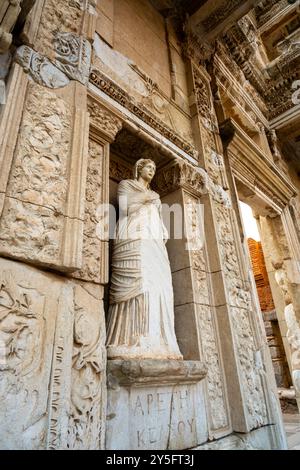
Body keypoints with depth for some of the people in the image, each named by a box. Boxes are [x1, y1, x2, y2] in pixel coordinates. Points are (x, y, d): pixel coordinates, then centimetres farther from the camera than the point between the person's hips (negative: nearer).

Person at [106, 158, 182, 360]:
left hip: (154, 244, 6)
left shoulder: (155, 195, 35)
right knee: (137, 285, -23)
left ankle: (155, 343, -12)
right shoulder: (126, 185, 20)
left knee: (158, 287, -10)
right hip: (134, 240, -6)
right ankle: (135, 344, -26)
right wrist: (144, 199, 3)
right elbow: (124, 208, 3)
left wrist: (163, 236, 11)